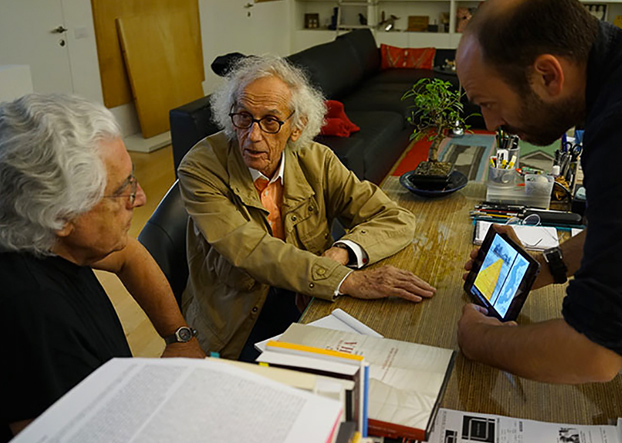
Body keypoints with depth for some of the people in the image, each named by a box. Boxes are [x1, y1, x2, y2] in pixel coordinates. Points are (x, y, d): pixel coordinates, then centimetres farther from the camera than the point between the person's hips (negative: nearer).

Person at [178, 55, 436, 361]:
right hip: (238, 324, -4)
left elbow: (397, 220, -2)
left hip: (308, 301, 4)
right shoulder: (200, 168, -14)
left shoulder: (315, 161, -3)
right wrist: (345, 280, -34)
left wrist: (343, 252, -22)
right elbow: (251, 252, -25)